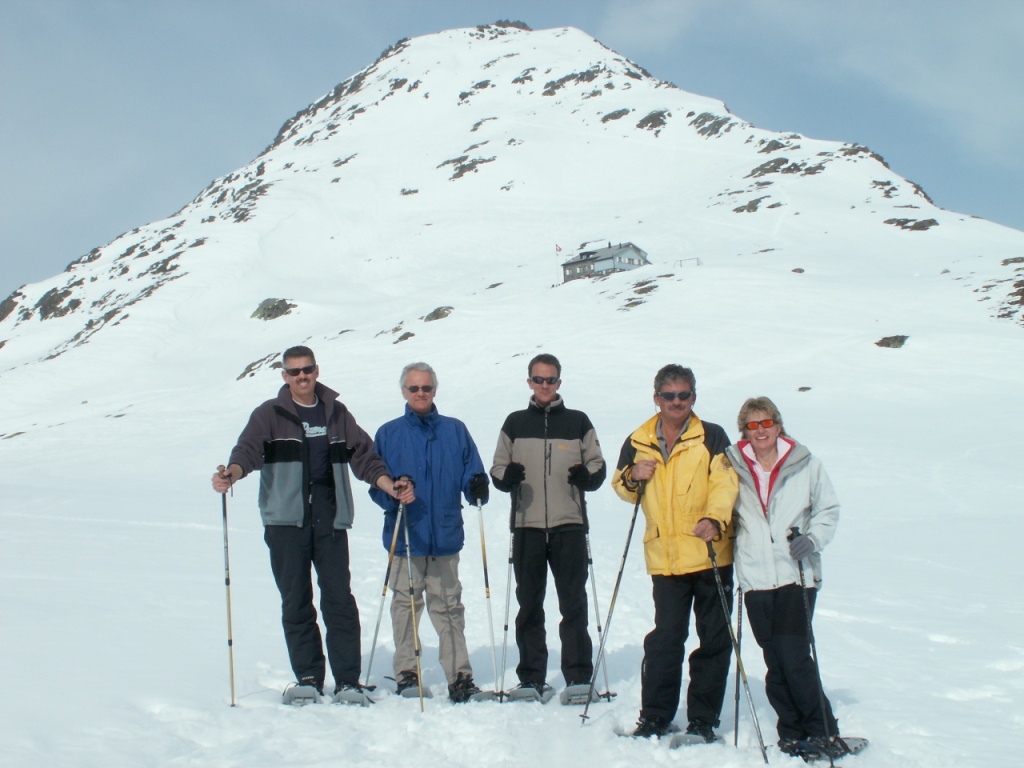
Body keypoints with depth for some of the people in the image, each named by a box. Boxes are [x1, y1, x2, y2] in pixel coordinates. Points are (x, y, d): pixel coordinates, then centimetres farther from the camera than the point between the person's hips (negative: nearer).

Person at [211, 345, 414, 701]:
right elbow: (249, 449, -8)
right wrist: (232, 473, -30)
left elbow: (363, 455, 12)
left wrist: (390, 487, -3)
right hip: (286, 518, -1)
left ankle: (347, 680, 3)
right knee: (295, 600, 1)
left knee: (339, 597, -2)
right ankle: (307, 677, 11)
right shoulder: (270, 414, 7)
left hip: (330, 515, 1)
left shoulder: (336, 413, 14)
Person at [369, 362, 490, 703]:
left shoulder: (455, 431, 11)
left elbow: (471, 474, 9)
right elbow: (375, 485, 4)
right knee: (405, 604, 2)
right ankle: (406, 673, 12)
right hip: (404, 537, 0)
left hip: (445, 535, 1)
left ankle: (459, 676, 5)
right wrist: (392, 492, -17)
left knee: (449, 606, 2)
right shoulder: (388, 434, 8)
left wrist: (477, 487, -13)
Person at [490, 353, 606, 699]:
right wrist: (506, 476, -10)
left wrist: (587, 476, -11)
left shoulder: (578, 422, 9)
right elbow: (497, 469, 13)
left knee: (573, 603, -1)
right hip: (526, 526, 1)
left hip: (569, 526, -1)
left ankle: (579, 676, 5)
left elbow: (597, 465, 11)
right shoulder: (515, 423, 12)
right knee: (529, 604, 5)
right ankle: (531, 677, 12)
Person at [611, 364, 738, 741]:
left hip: (711, 554, -1)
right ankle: (655, 717, 14)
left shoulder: (712, 437, -1)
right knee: (664, 638, 4)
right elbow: (622, 487, 19)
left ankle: (702, 720, 16)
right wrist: (632, 477, -4)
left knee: (714, 639, 5)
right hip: (665, 558, 2)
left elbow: (724, 482, -11)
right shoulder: (637, 443, 9)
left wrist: (714, 519, -28)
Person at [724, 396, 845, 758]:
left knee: (794, 655, -10)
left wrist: (812, 539, -7)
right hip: (756, 578, 3)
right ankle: (792, 732, 18)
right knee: (774, 660, 5)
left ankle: (821, 729, 6)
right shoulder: (734, 466, 7)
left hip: (797, 575, -2)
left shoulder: (805, 464, 2)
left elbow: (828, 509, 10)